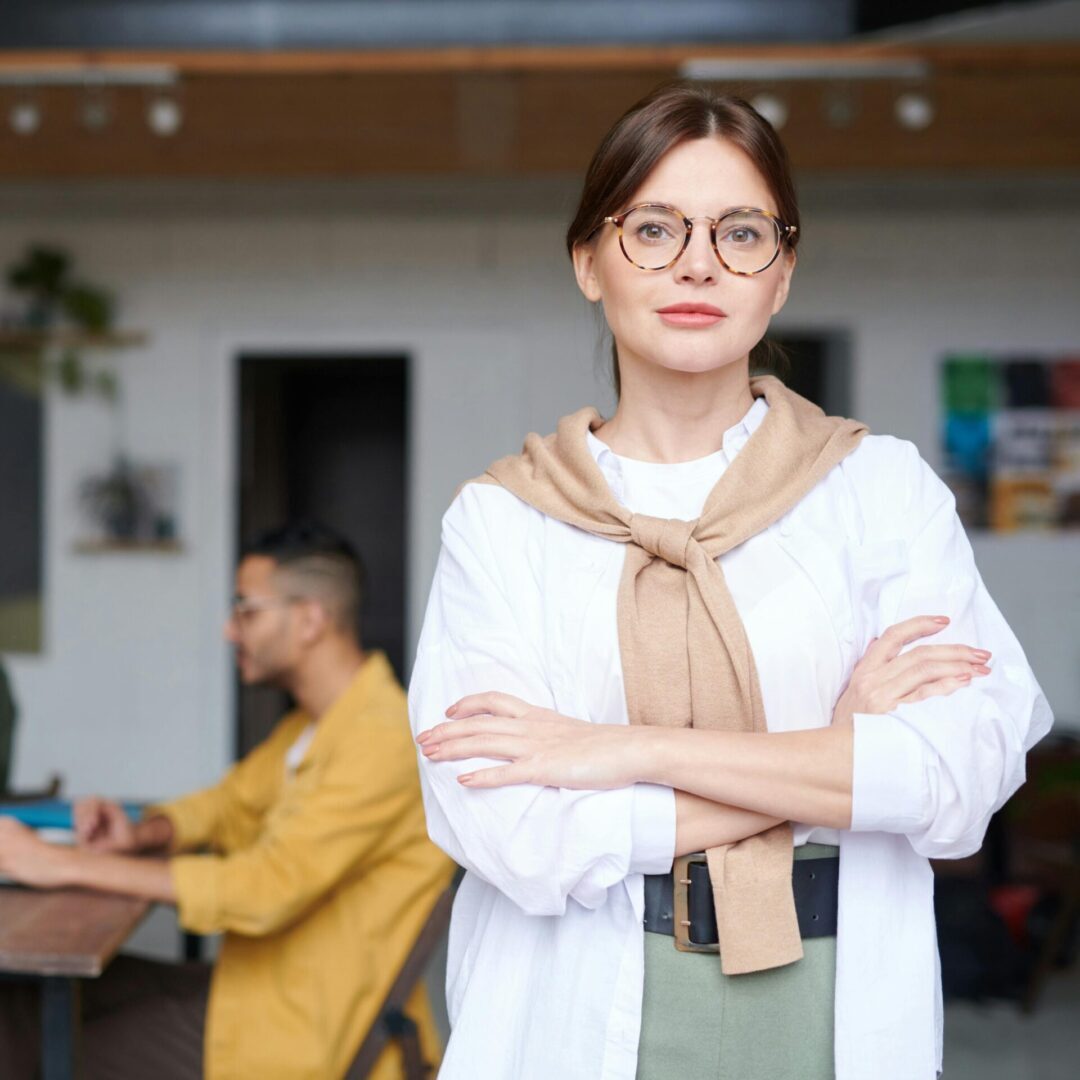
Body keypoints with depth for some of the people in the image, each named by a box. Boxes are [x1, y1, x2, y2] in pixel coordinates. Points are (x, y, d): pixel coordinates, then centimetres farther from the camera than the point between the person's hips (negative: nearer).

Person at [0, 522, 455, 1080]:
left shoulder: (384, 741, -23)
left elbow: (265, 889, -29)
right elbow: (233, 805, 21)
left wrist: (67, 865, -25)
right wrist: (143, 834, -3)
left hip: (307, 1035, -9)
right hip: (257, 987, 9)